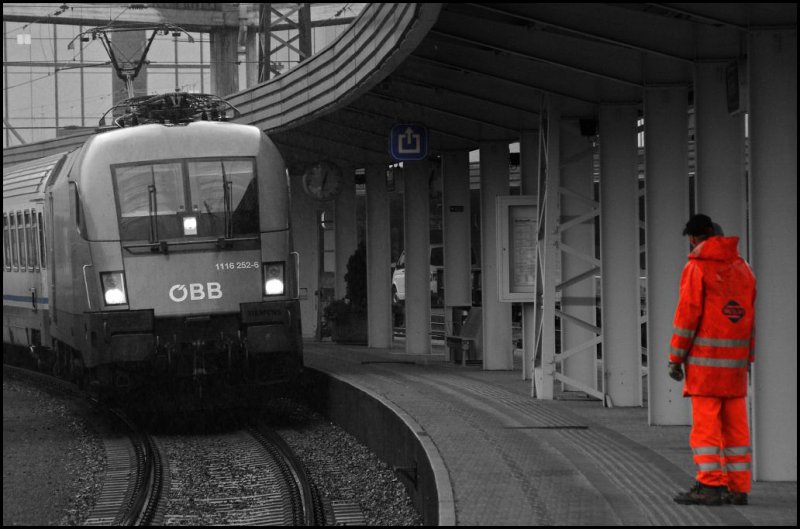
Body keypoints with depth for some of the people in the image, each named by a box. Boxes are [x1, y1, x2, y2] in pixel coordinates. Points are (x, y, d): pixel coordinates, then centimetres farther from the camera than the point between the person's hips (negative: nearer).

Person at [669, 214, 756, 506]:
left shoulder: (696, 267, -6)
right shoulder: (743, 268, 12)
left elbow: (687, 313, -11)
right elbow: (752, 315, 13)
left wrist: (676, 357, -7)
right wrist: (747, 359, 17)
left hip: (705, 358, -6)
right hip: (736, 361, 6)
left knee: (705, 422, -6)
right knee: (735, 424, 7)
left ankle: (710, 485, -12)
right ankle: (738, 487, 5)